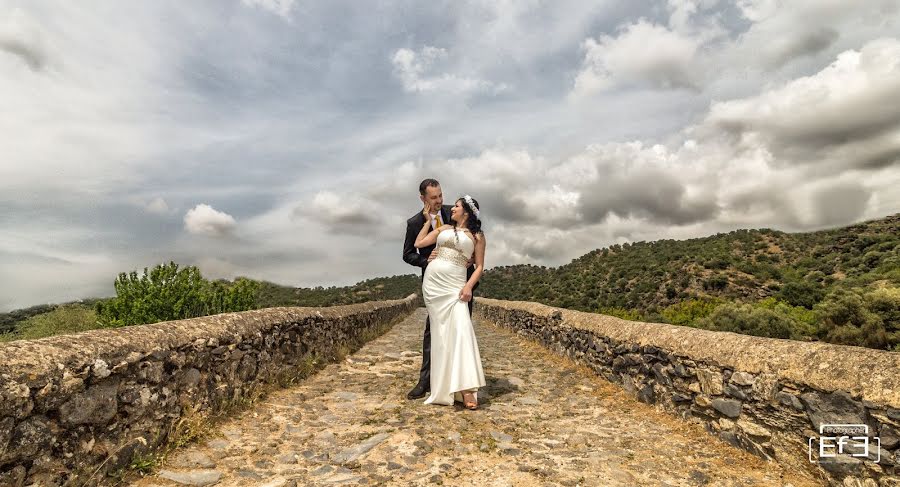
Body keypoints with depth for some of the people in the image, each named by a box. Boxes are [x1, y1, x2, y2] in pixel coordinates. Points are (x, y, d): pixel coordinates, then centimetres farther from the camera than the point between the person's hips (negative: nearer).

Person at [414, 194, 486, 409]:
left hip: (455, 285, -2)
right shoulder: (444, 228, 18)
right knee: (441, 333, 0)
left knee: (460, 329, -17)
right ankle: (445, 388, 4)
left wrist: (469, 286, -11)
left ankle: (465, 387, -18)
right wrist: (428, 220, 19)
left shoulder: (477, 236, 10)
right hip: (433, 282, 2)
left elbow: (479, 266, 4)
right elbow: (418, 243, 13)